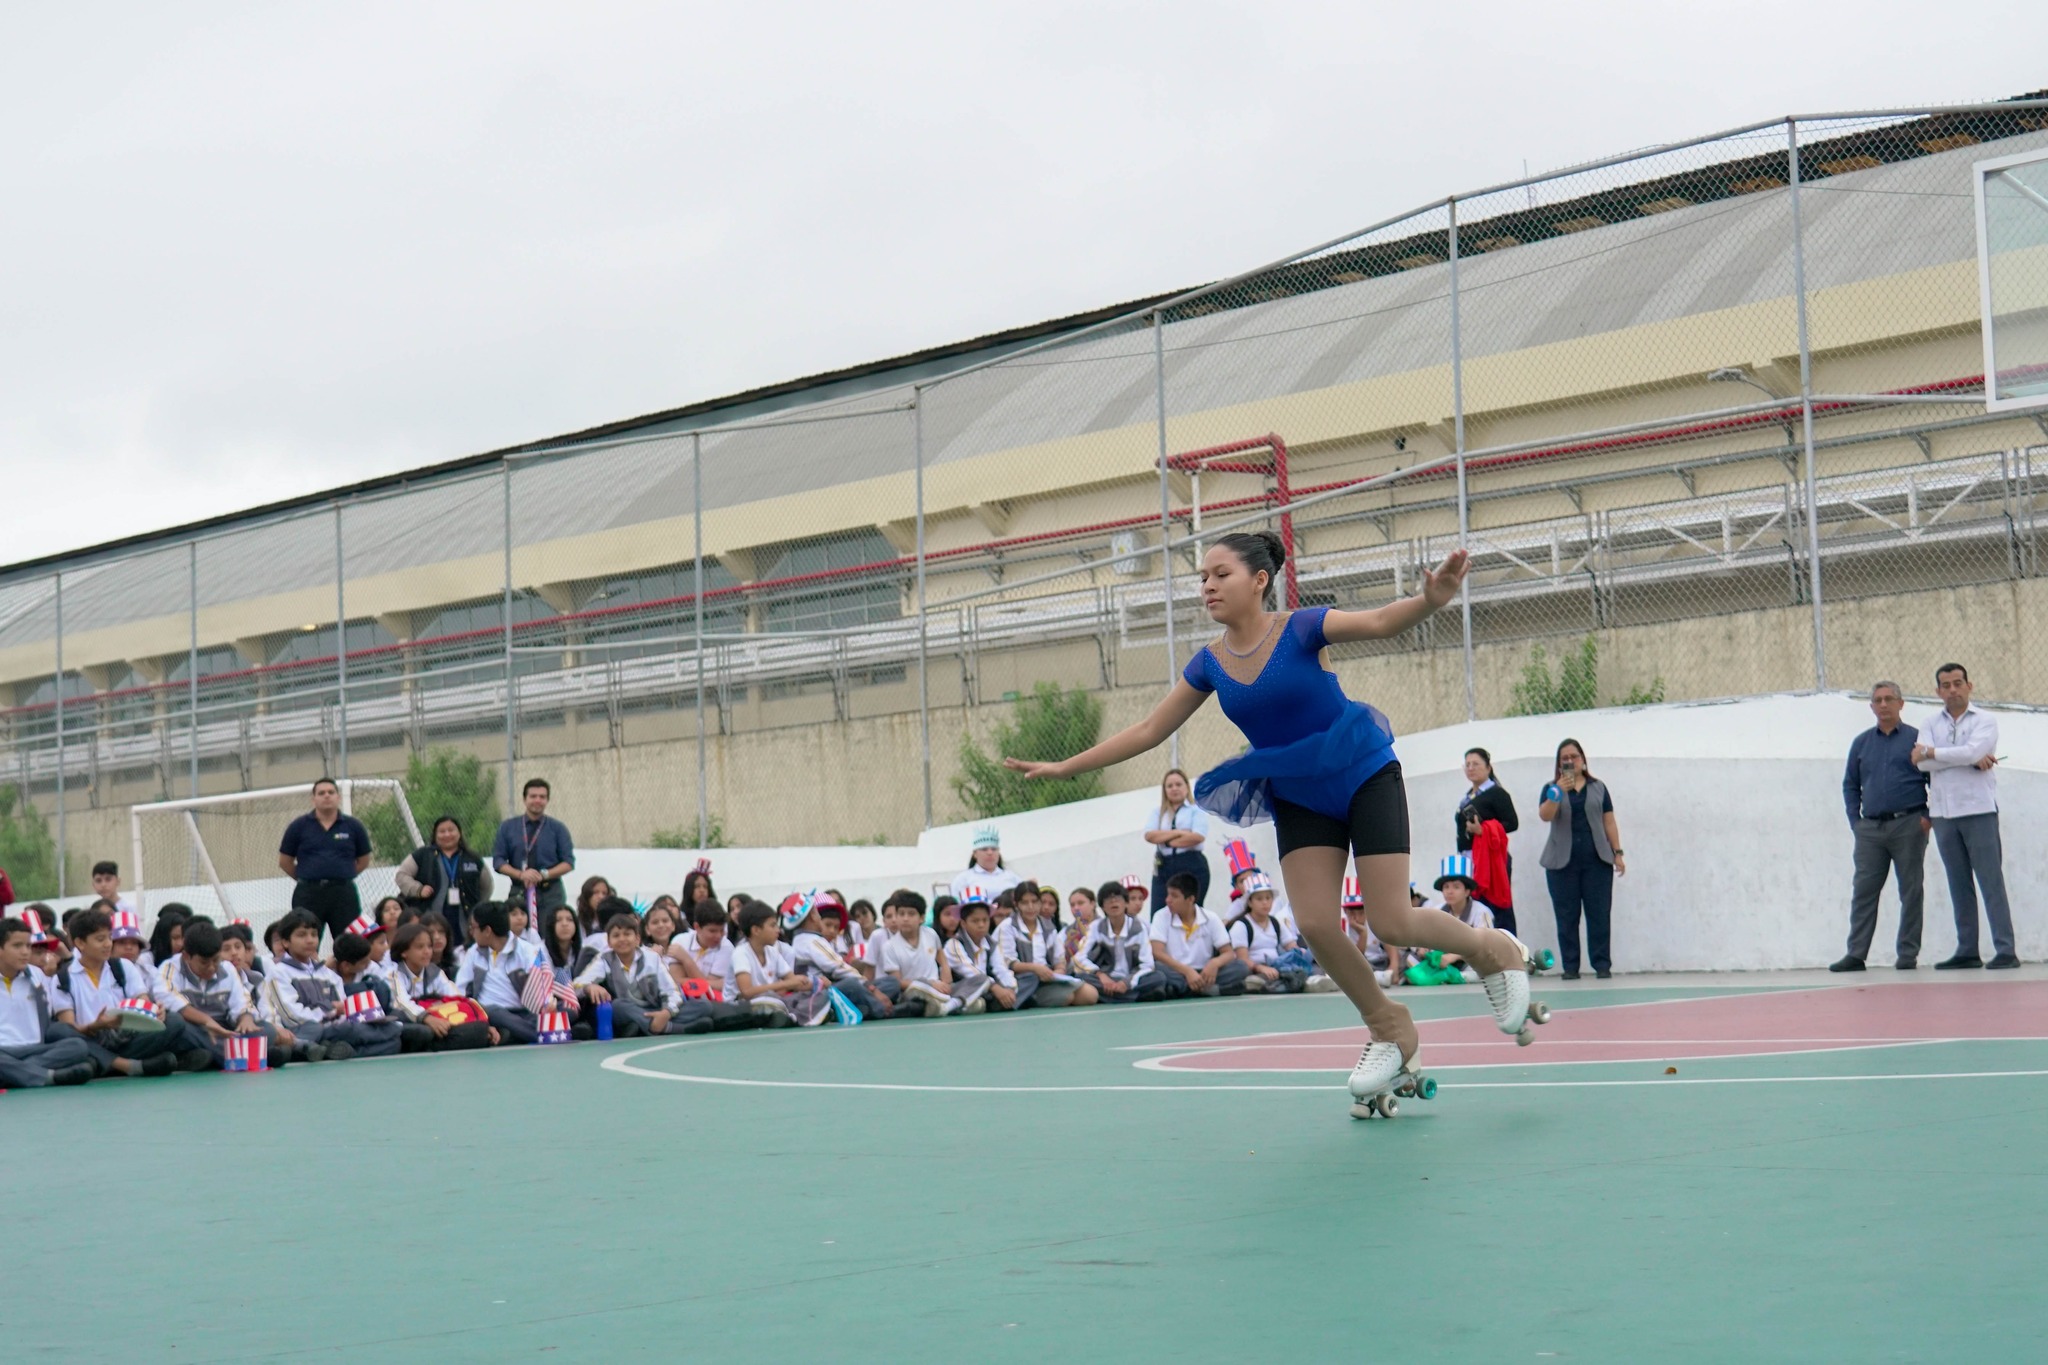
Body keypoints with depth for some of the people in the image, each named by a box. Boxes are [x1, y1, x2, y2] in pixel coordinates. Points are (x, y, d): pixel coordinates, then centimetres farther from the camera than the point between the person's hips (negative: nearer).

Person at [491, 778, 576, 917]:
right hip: (519, 892, 1)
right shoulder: (507, 828, 10)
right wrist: (521, 875, -11)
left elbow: (569, 862, 4)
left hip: (551, 894, -1)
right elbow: (498, 861, 7)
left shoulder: (558, 828, 7)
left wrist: (545, 874, -12)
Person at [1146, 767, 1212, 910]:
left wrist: (1166, 841, -4)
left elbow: (1197, 837, -11)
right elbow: (1150, 835, 0)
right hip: (1163, 867, 3)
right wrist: (1178, 833, -10)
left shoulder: (1197, 810, 6)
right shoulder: (1158, 812, 17)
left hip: (1192, 866, -3)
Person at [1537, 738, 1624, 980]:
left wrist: (1618, 853, 5)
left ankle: (1602, 964, 0)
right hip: (1562, 861, 0)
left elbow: (1609, 822, 11)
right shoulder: (1552, 788, 8)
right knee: (1567, 916, -1)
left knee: (1598, 914, -2)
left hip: (1596, 860, 1)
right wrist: (1558, 792, -23)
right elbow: (1545, 815, -10)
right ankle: (1570, 967, 1)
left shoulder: (1598, 787, 11)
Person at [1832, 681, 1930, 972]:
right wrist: (1855, 822, 7)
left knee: (1911, 891, 1)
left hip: (1908, 825, -3)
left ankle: (1908, 954, 5)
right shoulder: (1861, 743, 14)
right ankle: (1856, 954, -1)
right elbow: (1850, 785, 18)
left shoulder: (1917, 739, 3)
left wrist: (1929, 816, -7)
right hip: (1870, 828, 3)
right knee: (1863, 891, -1)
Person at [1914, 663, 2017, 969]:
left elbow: (1971, 751, -16)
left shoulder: (1984, 722, 4)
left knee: (1991, 881, -6)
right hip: (1943, 814, 4)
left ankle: (2005, 950, -7)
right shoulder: (1931, 724, 12)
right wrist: (1971, 760, -11)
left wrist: (1930, 752, -5)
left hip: (1979, 810, -4)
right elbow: (1922, 764, -5)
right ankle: (1967, 951, 9)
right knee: (1959, 886, 5)